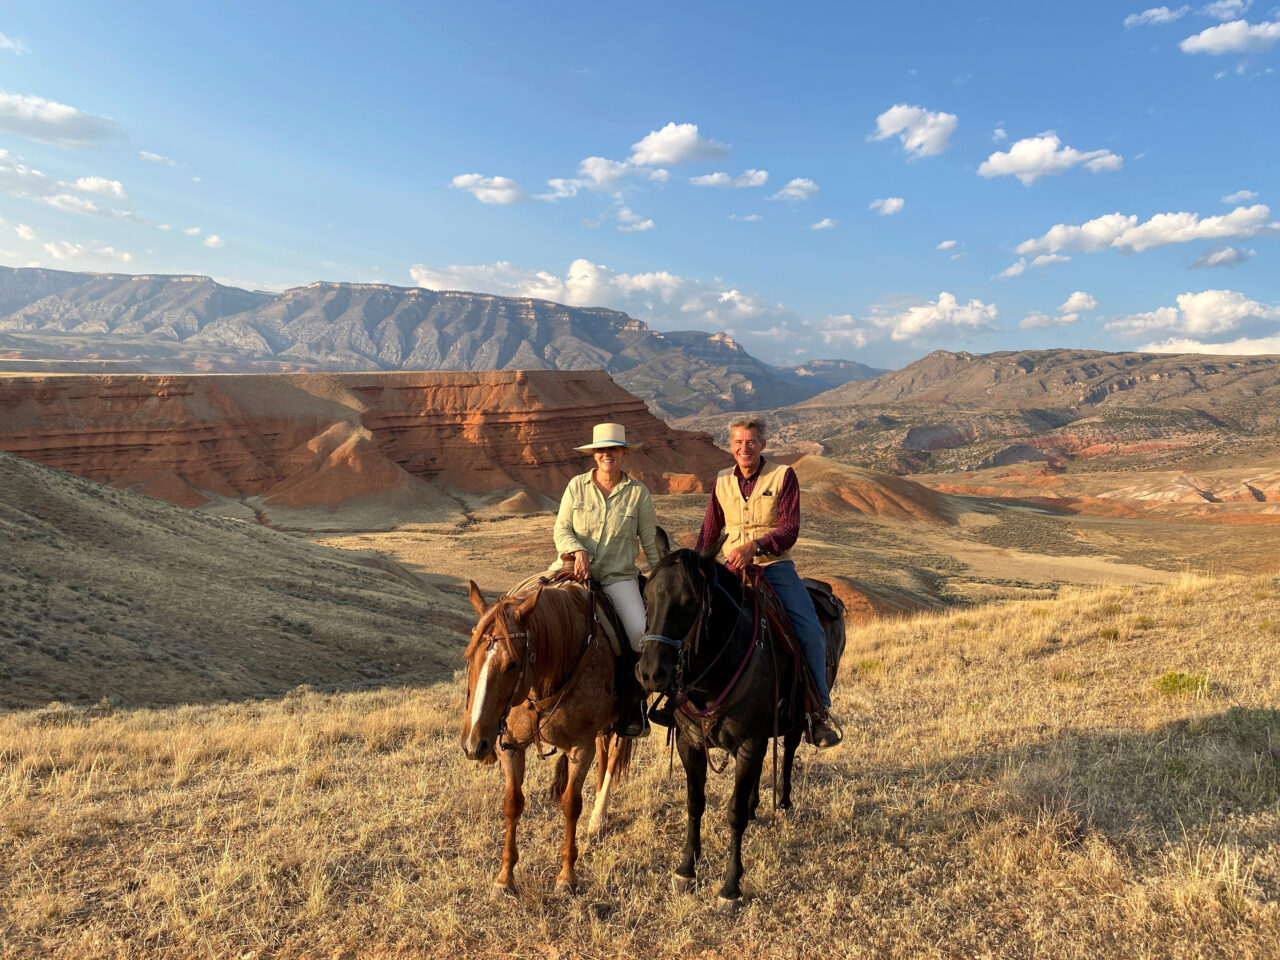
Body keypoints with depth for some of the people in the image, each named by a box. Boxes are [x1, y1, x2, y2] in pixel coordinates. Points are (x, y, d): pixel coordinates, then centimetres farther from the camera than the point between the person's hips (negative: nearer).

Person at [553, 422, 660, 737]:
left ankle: (633, 700, 0)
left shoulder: (638, 492, 3)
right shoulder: (577, 486, 5)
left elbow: (651, 543, 7)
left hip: (618, 575, -1)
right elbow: (561, 529, 2)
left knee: (642, 630, -25)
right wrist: (577, 552, -17)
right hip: (574, 567, 1)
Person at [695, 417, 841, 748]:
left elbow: (790, 529, -13)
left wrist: (755, 546, -29)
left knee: (810, 631, -17)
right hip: (730, 568, 3)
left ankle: (820, 709, 1)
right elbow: (709, 531, 17)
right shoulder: (722, 481, 8)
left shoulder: (783, 476, -3)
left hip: (775, 565, -3)